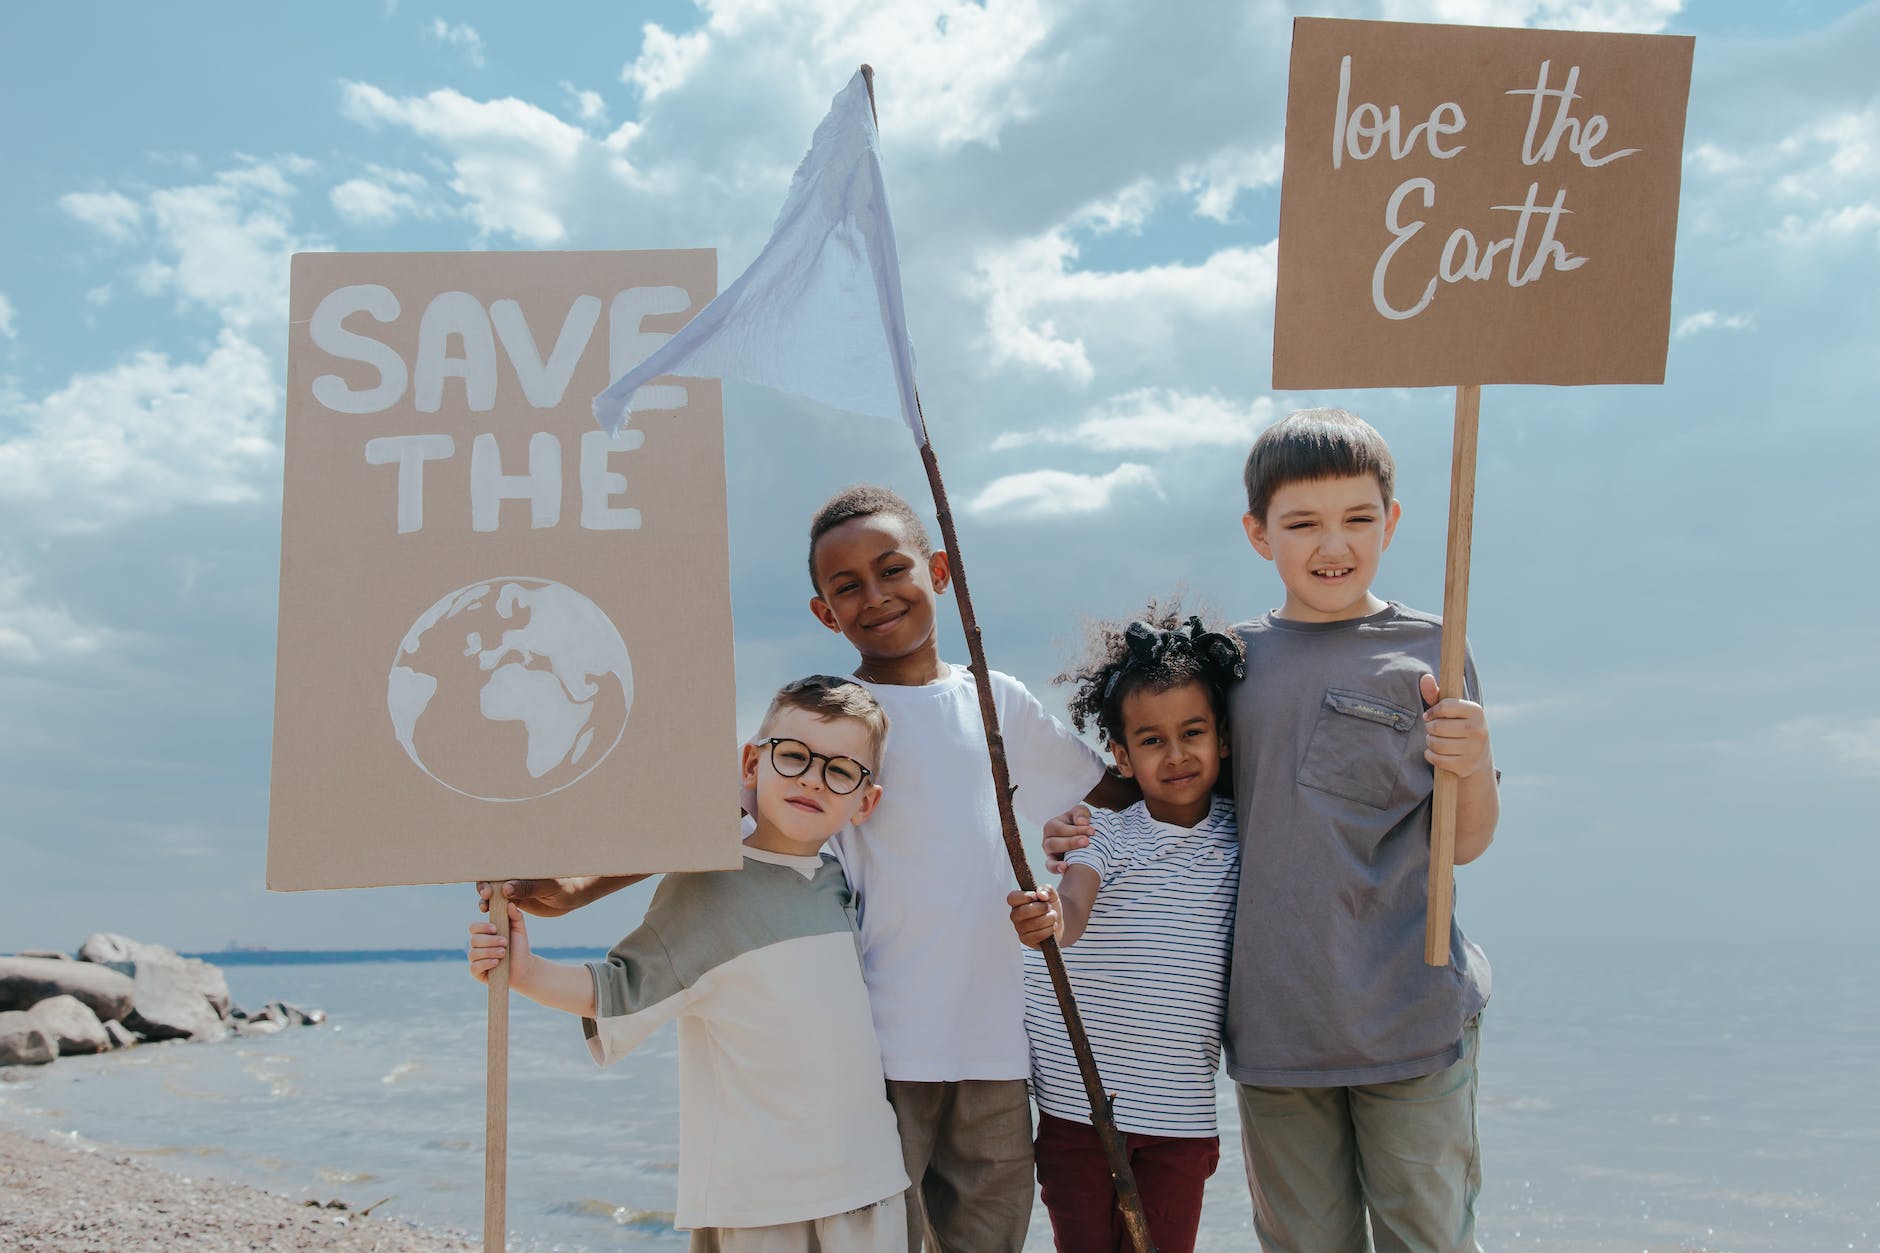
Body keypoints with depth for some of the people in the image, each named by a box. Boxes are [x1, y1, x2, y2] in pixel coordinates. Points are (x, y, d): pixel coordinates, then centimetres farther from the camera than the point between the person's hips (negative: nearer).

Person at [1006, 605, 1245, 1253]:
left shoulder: (1242, 833, 1)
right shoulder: (1108, 835, -7)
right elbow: (1072, 906, -27)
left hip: (1182, 1113, 2)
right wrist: (1050, 917, -48)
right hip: (1076, 1103, -1)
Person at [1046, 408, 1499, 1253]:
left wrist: (1474, 767, -17)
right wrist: (1084, 828, 1)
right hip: (1274, 1023, 2)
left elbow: (1463, 843, 3)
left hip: (1412, 1022, -2)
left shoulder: (1425, 652, -1)